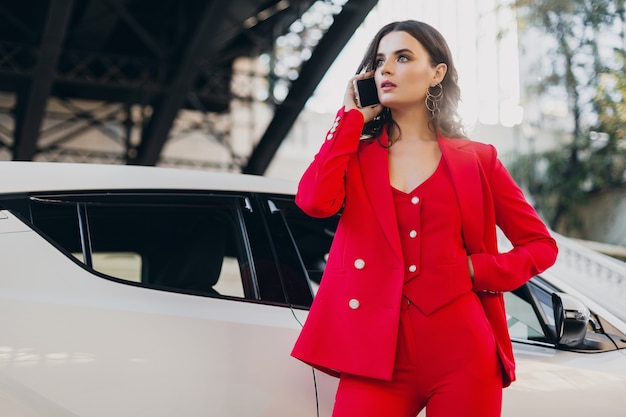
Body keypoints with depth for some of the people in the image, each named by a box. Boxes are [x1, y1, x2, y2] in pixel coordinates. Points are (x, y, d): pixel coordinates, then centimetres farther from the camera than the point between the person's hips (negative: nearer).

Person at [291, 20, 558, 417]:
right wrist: (352, 117, 0)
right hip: (376, 353, 0)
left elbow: (541, 245, 13)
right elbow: (315, 202, -13)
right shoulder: (356, 155, 10)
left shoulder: (477, 159, 8)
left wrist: (479, 270, -4)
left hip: (462, 353, 0)